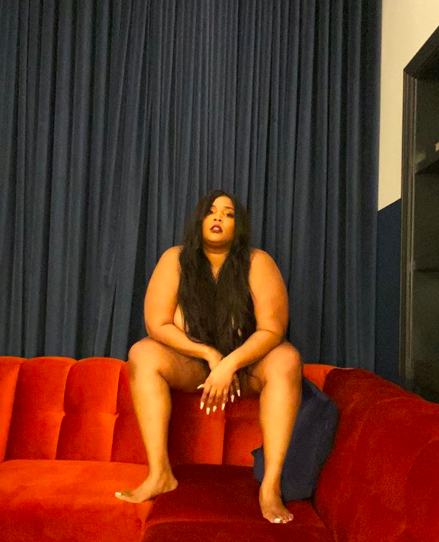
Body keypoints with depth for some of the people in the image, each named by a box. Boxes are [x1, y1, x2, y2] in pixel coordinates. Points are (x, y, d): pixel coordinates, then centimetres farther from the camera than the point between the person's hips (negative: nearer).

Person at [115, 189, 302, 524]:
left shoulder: (257, 263, -13)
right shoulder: (175, 260, -10)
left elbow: (272, 330, -18)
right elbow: (157, 325, -13)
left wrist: (229, 364, -32)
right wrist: (210, 354, -22)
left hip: (247, 363, -1)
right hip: (192, 364, 1)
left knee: (287, 359, -30)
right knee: (142, 353, -24)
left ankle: (271, 485, -33)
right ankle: (160, 474, -27)